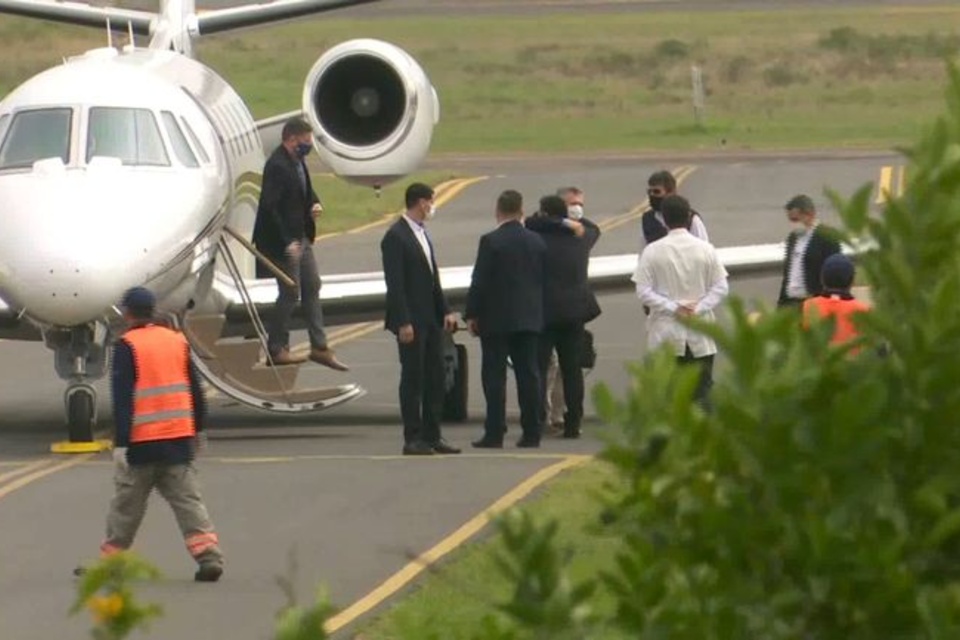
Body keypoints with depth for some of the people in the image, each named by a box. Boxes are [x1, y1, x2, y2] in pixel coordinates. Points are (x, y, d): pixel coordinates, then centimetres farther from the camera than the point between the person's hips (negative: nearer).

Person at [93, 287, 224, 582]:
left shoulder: (127, 346, -9)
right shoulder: (177, 341, 9)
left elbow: (122, 400, -14)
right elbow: (195, 390, 15)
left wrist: (120, 443, -15)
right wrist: (198, 429, 26)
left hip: (142, 440, -4)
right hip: (180, 438, 4)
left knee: (127, 504, 7)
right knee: (187, 499, 3)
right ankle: (209, 556, -10)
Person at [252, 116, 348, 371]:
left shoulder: (297, 161, 7)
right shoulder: (276, 166, -22)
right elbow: (270, 207, -25)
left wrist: (315, 203, 0)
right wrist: (287, 242, -25)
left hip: (301, 237, 10)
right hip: (284, 242, -10)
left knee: (312, 288, 13)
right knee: (290, 293, -2)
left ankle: (319, 347, 20)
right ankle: (276, 349, 10)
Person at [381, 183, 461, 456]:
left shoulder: (422, 233, 15)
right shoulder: (395, 237, -12)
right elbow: (395, 283, -16)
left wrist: (445, 311, 11)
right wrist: (403, 323, -20)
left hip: (431, 318, 9)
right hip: (411, 320, -8)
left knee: (435, 377, 9)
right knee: (412, 378, -4)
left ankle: (432, 435, 14)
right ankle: (413, 439, 0)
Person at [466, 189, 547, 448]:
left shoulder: (491, 242, -11)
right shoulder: (537, 242, 5)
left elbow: (479, 281, -11)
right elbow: (542, 280, 10)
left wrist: (471, 315, -3)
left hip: (497, 320, -5)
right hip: (529, 318, 5)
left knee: (494, 377, -2)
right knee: (529, 375, 7)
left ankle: (494, 433, -5)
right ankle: (531, 432, 6)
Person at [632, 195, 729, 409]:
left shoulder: (653, 251, -6)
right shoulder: (705, 249, -3)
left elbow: (643, 291, -9)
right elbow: (720, 287, -3)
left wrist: (673, 308, -8)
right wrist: (698, 309, -6)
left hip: (666, 334, -1)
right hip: (701, 337, 1)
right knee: (701, 393, 5)